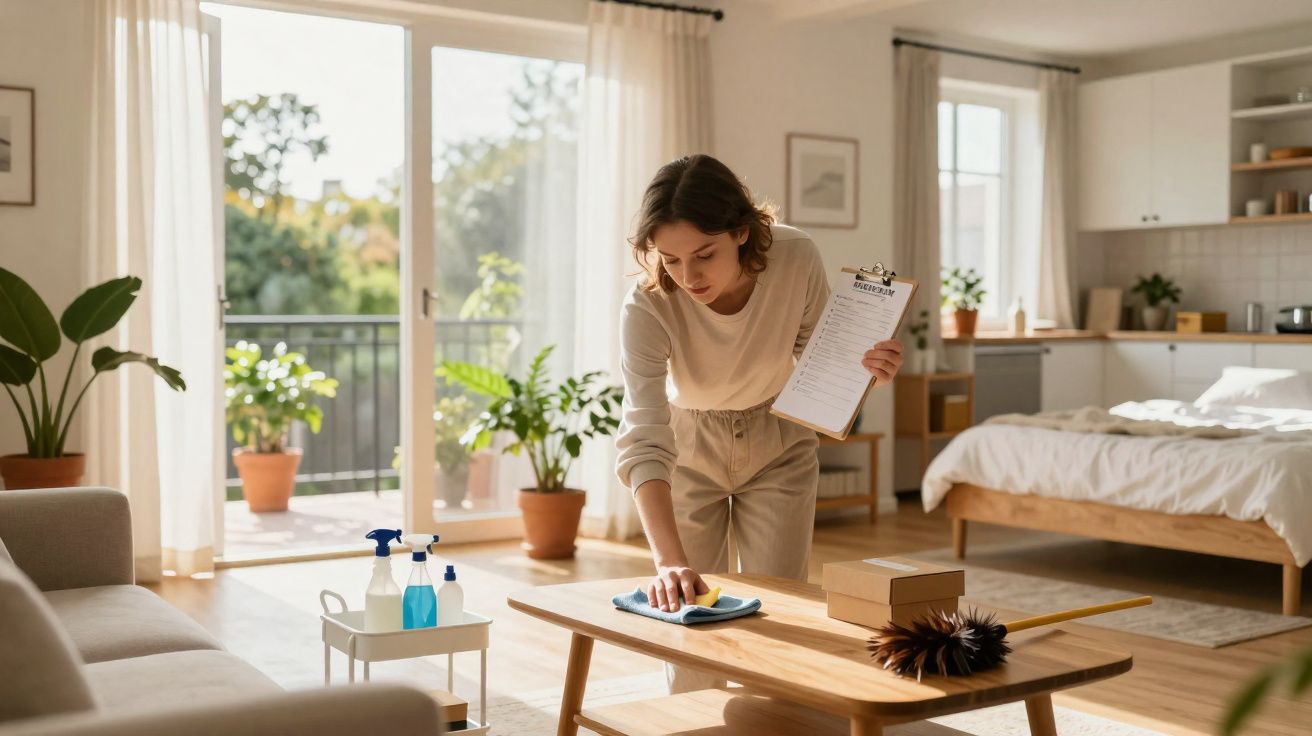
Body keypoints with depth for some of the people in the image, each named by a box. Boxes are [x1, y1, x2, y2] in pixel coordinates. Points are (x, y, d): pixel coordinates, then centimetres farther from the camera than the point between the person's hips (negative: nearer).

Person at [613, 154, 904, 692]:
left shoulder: (797, 260, -28)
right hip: (689, 451, -1)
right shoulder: (648, 307, -33)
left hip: (779, 447, 1)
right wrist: (670, 561, -51)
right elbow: (643, 441, -39)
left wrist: (863, 371, -36)